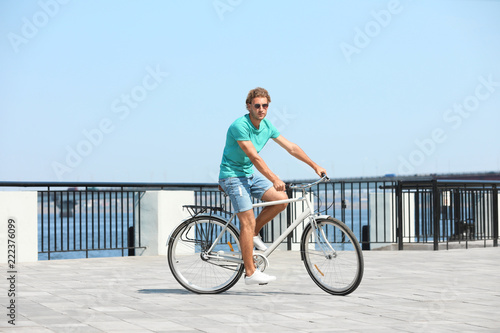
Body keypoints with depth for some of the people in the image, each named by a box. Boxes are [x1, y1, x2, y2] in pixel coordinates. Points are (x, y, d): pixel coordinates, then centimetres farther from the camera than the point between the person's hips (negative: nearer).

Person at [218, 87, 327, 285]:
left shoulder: (267, 127, 2)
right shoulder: (240, 126, -22)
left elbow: (291, 148, 6)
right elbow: (254, 157, -29)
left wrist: (315, 166, 3)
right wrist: (274, 179, -37)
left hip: (250, 174, 8)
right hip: (232, 176, -8)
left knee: (281, 199, -8)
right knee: (248, 221, -13)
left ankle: (253, 234, 9)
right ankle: (250, 273, -9)